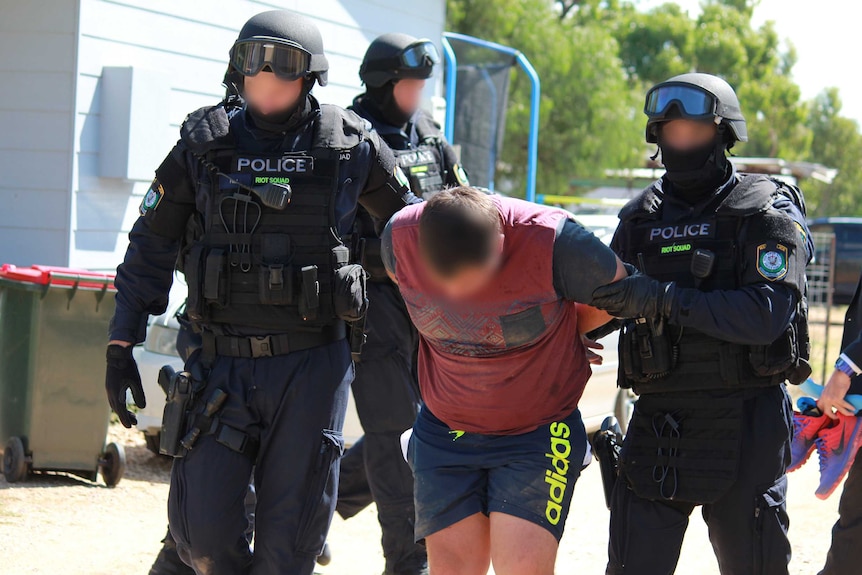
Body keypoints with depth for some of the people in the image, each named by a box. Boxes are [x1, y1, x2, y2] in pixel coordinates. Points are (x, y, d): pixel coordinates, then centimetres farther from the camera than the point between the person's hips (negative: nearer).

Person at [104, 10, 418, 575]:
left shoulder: (349, 144, -1)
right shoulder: (204, 145, 1)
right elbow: (151, 247, 6)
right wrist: (121, 347, 2)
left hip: (312, 364, -1)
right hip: (225, 363, 1)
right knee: (202, 528, -2)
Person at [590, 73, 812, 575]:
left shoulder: (767, 214, -4)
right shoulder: (643, 218, 11)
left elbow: (766, 315, -18)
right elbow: (608, 305, 21)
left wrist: (662, 299, -24)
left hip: (744, 423, -4)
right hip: (659, 424, 4)